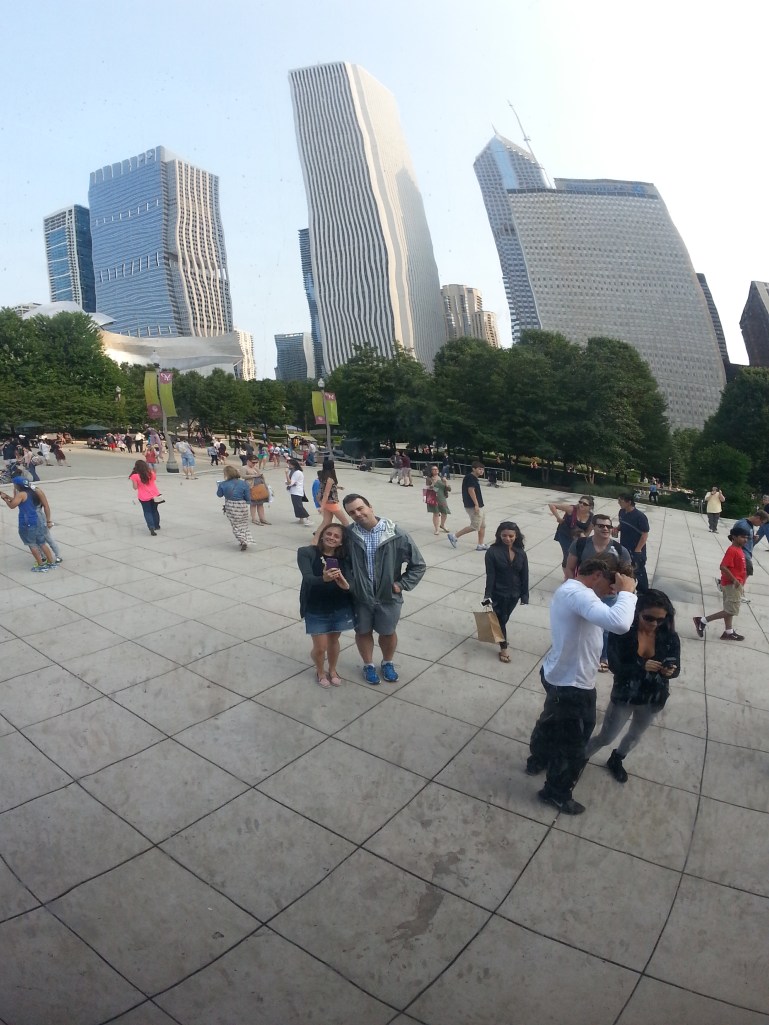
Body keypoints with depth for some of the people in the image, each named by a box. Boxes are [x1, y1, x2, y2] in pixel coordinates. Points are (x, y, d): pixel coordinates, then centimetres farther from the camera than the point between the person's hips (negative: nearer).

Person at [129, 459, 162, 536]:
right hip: (155, 495, 3)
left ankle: (151, 527, -10)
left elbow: (135, 487, -11)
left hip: (144, 497, -3)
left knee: (147, 512, 6)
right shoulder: (151, 473, -2)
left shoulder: (135, 476, -14)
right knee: (155, 510, 20)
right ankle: (157, 526, 32)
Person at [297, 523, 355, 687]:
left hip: (339, 607, 2)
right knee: (320, 646, 5)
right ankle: (320, 672, 37)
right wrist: (323, 578, -47)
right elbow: (308, 578, -26)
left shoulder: (343, 557, -6)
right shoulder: (307, 553, -13)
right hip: (315, 608, -2)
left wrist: (347, 585, -37)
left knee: (333, 640, 19)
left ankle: (332, 670, 46)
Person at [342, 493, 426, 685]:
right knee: (363, 632, 19)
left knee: (388, 633, 19)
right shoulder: (349, 534, -14)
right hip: (360, 596, 1)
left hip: (389, 596, -1)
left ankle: (387, 663, 47)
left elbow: (418, 565, -9)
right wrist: (349, 582, -4)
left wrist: (402, 584, -10)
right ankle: (368, 665, 44)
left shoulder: (395, 534, -18)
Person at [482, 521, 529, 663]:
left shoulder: (521, 553, -4)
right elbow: (490, 575, -15)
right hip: (498, 593, -4)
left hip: (514, 593, 4)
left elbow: (524, 576, 0)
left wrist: (524, 594, -1)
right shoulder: (493, 552, -15)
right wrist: (488, 595, -17)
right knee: (501, 619, 7)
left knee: (504, 618, 20)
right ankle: (503, 648, 21)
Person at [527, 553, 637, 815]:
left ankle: (538, 760, 58)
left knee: (551, 722, 33)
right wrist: (626, 592, -29)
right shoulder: (578, 594, -32)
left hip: (559, 676, 10)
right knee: (573, 745, 13)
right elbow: (620, 624, -45)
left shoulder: (568, 589, 4)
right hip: (573, 686, -10)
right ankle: (556, 793, 34)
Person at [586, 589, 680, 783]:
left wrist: (669, 672, -31)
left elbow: (676, 669, -7)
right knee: (605, 738, 10)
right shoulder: (623, 632, -23)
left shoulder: (670, 637, -15)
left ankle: (616, 760, 57)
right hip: (624, 696, -3)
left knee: (635, 736, 28)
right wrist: (642, 667, -39)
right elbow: (615, 666, -23)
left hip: (652, 699, 4)